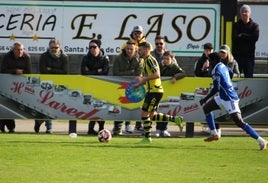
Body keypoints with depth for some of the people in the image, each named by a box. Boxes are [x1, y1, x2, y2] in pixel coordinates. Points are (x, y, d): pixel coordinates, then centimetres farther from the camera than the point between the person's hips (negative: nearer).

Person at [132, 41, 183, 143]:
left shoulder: (150, 60, -13)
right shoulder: (146, 60, 18)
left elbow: (157, 75, -25)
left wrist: (143, 78, -21)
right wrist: (138, 84, 13)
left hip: (155, 91, -10)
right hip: (153, 90, 10)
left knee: (144, 114, -5)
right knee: (152, 115, 13)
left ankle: (147, 137, 1)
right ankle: (175, 119, 13)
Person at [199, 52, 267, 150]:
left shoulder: (216, 71, -19)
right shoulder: (223, 66, 9)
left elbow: (216, 88, -25)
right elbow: (231, 73, 29)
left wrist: (205, 99, -18)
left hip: (229, 99, -11)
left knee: (239, 122, -14)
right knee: (206, 108, 18)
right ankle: (214, 134, 20)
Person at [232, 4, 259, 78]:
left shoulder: (254, 25, 7)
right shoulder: (236, 25, 8)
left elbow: (255, 37, -9)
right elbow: (234, 37, -7)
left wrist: (242, 35, -7)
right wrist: (248, 37, -11)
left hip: (249, 55, 0)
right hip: (237, 54, 0)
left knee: (249, 76, 2)